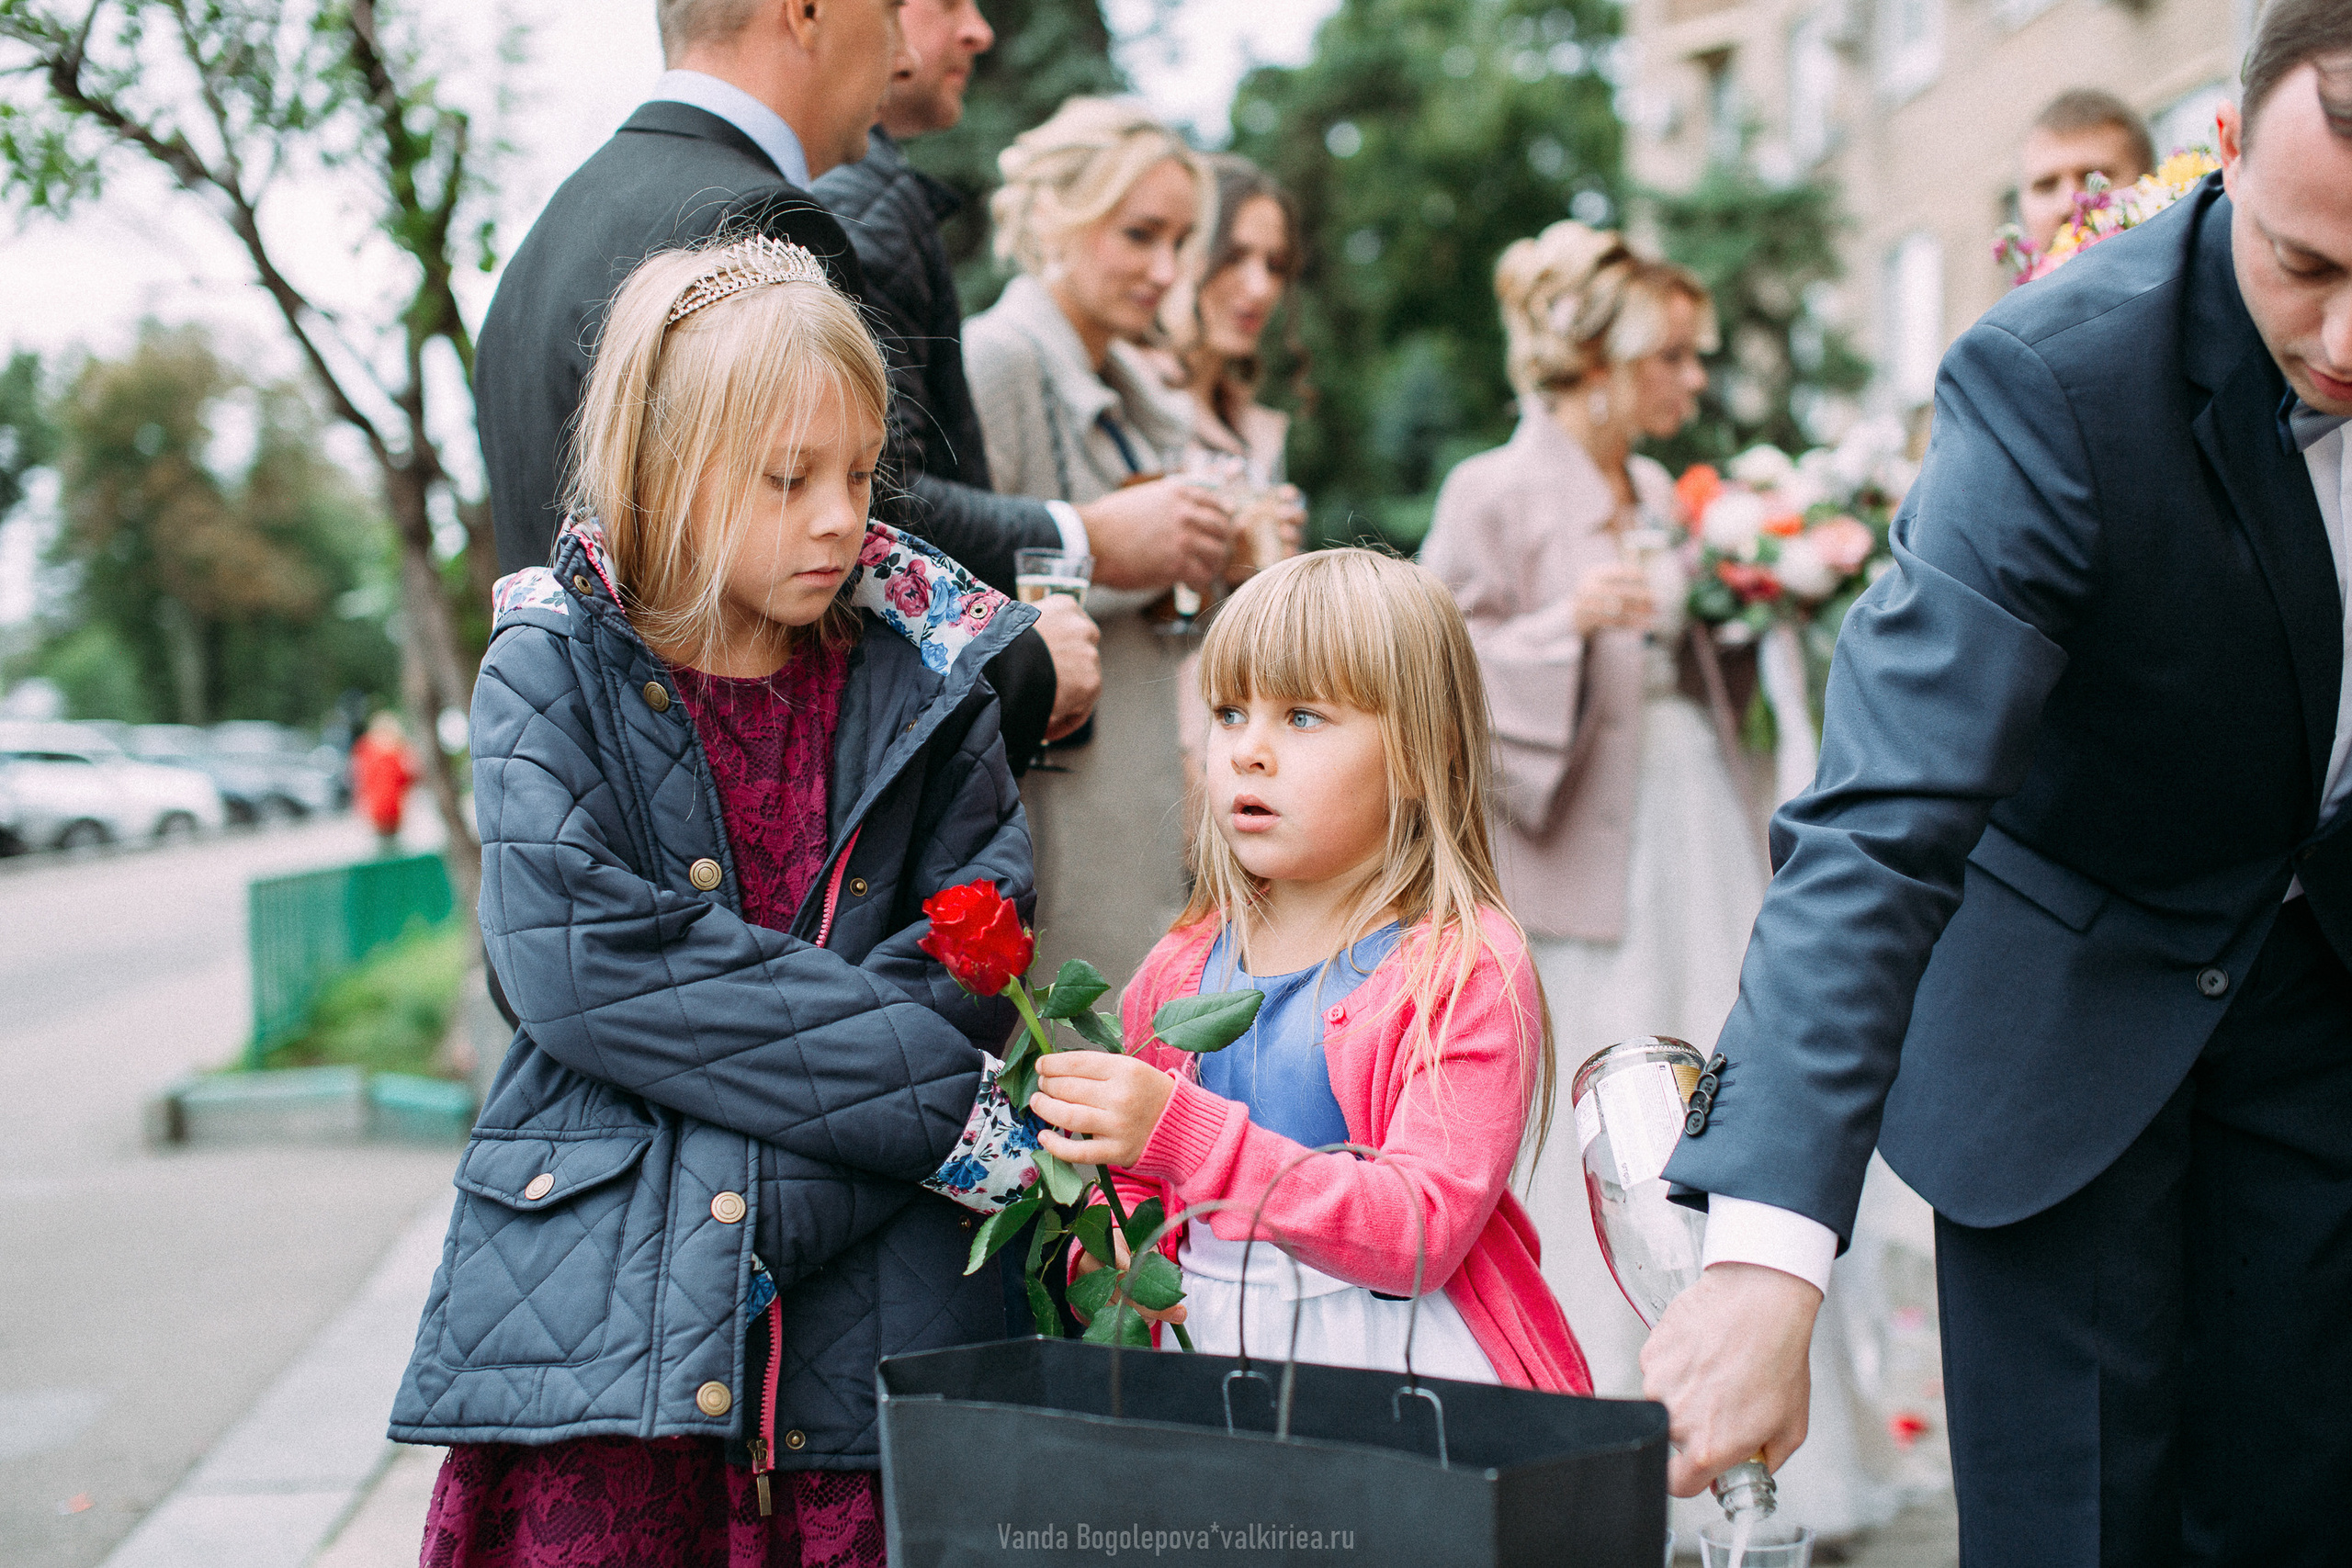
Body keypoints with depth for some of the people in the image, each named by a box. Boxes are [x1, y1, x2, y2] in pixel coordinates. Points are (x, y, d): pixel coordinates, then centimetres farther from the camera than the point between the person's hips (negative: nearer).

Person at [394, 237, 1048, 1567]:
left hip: (875, 1321, 2)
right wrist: (939, 1101, -15)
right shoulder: (554, 671, 1)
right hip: (605, 1315, -1)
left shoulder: (920, 673, 8)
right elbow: (586, 960, -13)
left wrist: (769, 1183, -15)